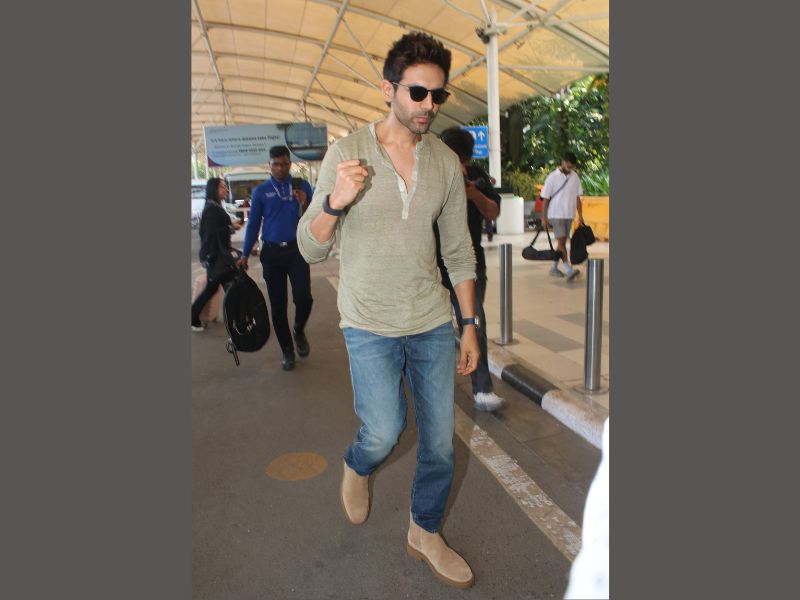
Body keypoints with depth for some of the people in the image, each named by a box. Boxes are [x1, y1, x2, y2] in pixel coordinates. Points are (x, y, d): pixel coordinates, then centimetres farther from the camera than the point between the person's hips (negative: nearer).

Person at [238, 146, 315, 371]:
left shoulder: (302, 185, 3)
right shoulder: (260, 191, 4)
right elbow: (253, 224, 6)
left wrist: (305, 204, -19)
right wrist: (245, 255, 3)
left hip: (297, 249, -1)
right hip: (271, 252, 1)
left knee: (303, 297, -14)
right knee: (278, 305, 5)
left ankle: (299, 331, 19)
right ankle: (287, 351, 21)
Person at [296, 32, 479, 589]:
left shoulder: (446, 162, 2)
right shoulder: (346, 153, -7)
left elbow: (458, 250, 8)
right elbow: (310, 247, -5)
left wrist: (470, 325, 6)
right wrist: (334, 203, -26)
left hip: (434, 320, 4)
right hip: (370, 323, -3)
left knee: (440, 438, 9)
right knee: (384, 432, -4)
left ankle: (426, 532, 34)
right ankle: (357, 466, 34)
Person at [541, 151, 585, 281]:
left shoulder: (575, 177, 6)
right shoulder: (552, 177, -7)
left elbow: (577, 197, 9)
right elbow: (545, 199, -5)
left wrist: (580, 215, 4)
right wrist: (544, 218, -8)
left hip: (569, 215, 5)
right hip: (556, 215, -5)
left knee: (562, 242, 9)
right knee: (561, 241, -13)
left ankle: (554, 268, 20)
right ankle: (569, 271, -20)